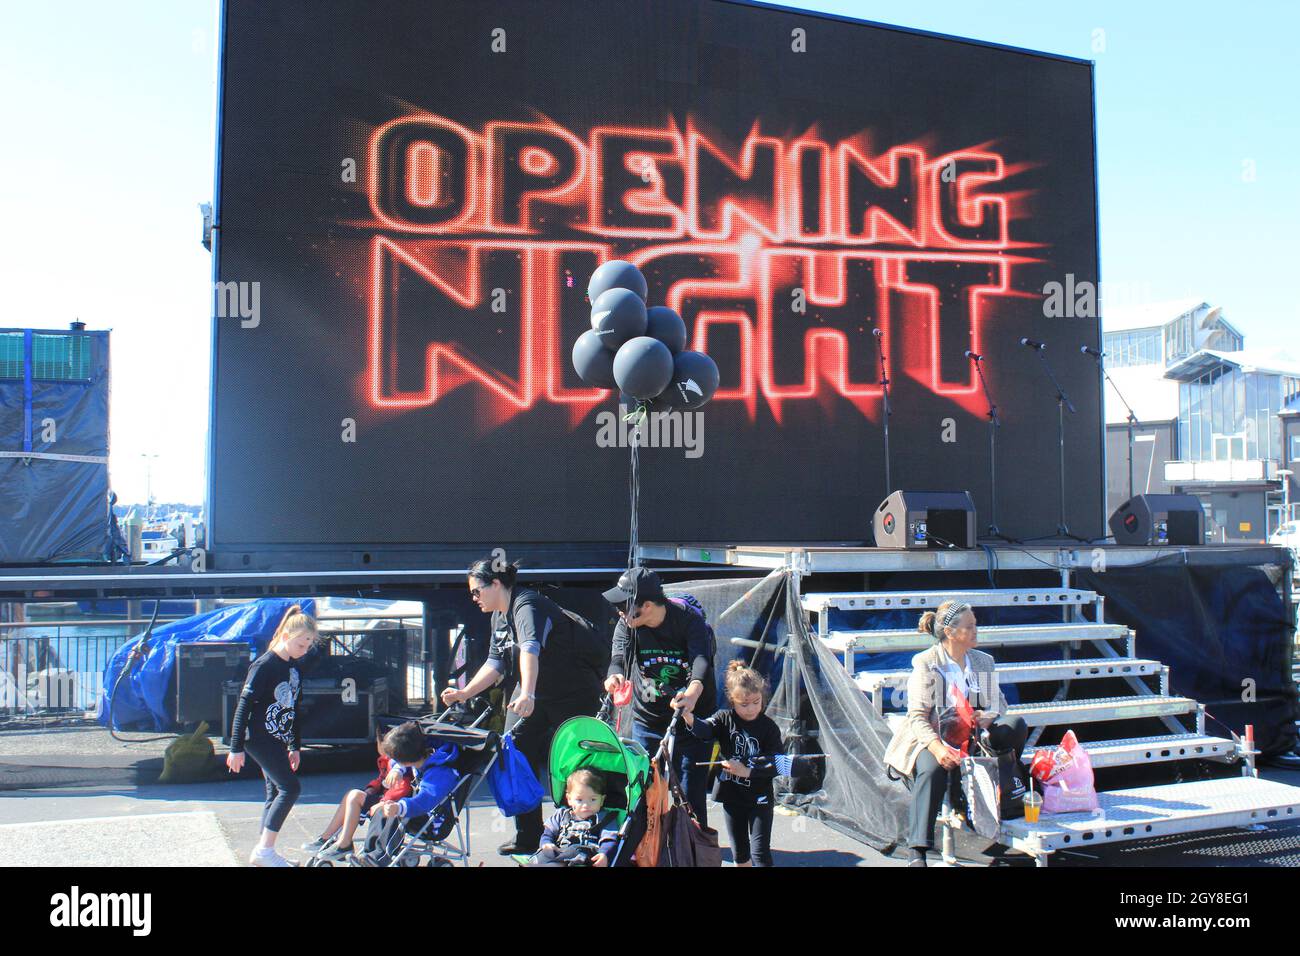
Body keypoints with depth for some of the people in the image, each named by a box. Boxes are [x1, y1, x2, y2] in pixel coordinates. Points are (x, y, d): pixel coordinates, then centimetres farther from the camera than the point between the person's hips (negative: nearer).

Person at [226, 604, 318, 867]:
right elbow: (244, 706, -16)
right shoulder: (264, 665, -16)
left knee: (275, 795, 10)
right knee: (290, 788, -15)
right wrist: (236, 748, -16)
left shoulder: (294, 667, 9)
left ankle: (263, 855, 19)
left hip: (278, 740, 9)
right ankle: (264, 849, -8)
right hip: (260, 738, -9)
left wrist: (294, 746, 21)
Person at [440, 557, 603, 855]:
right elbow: (495, 663, 14)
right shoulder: (499, 616, 9)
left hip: (573, 698, -9)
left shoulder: (527, 605, -22)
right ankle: (528, 838, 14)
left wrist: (527, 695, -55)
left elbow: (531, 650, -40)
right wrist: (465, 693, 2)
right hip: (530, 697, 9)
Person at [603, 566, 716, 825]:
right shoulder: (626, 626, -5)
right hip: (646, 723, 3)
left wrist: (692, 694, -54)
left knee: (692, 799, -1)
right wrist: (615, 676, -45)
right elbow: (619, 657, -20)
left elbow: (702, 661, -32)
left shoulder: (690, 622, -16)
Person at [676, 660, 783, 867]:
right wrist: (689, 717, -44)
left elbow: (777, 763, -12)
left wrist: (747, 771, -19)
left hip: (759, 798, -3)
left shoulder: (768, 727, -10)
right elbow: (705, 730, -24)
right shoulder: (725, 719, -5)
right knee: (739, 851, 17)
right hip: (732, 795, 3)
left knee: (760, 852, -5)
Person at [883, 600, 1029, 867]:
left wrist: (988, 717, -16)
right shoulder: (925, 663, -6)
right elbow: (917, 716, -12)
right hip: (930, 738, -5)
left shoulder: (983, 661, 12)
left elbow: (999, 703, 11)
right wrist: (937, 747, -31)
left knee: (1016, 725, -18)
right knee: (933, 769, -37)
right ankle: (916, 852, -35)